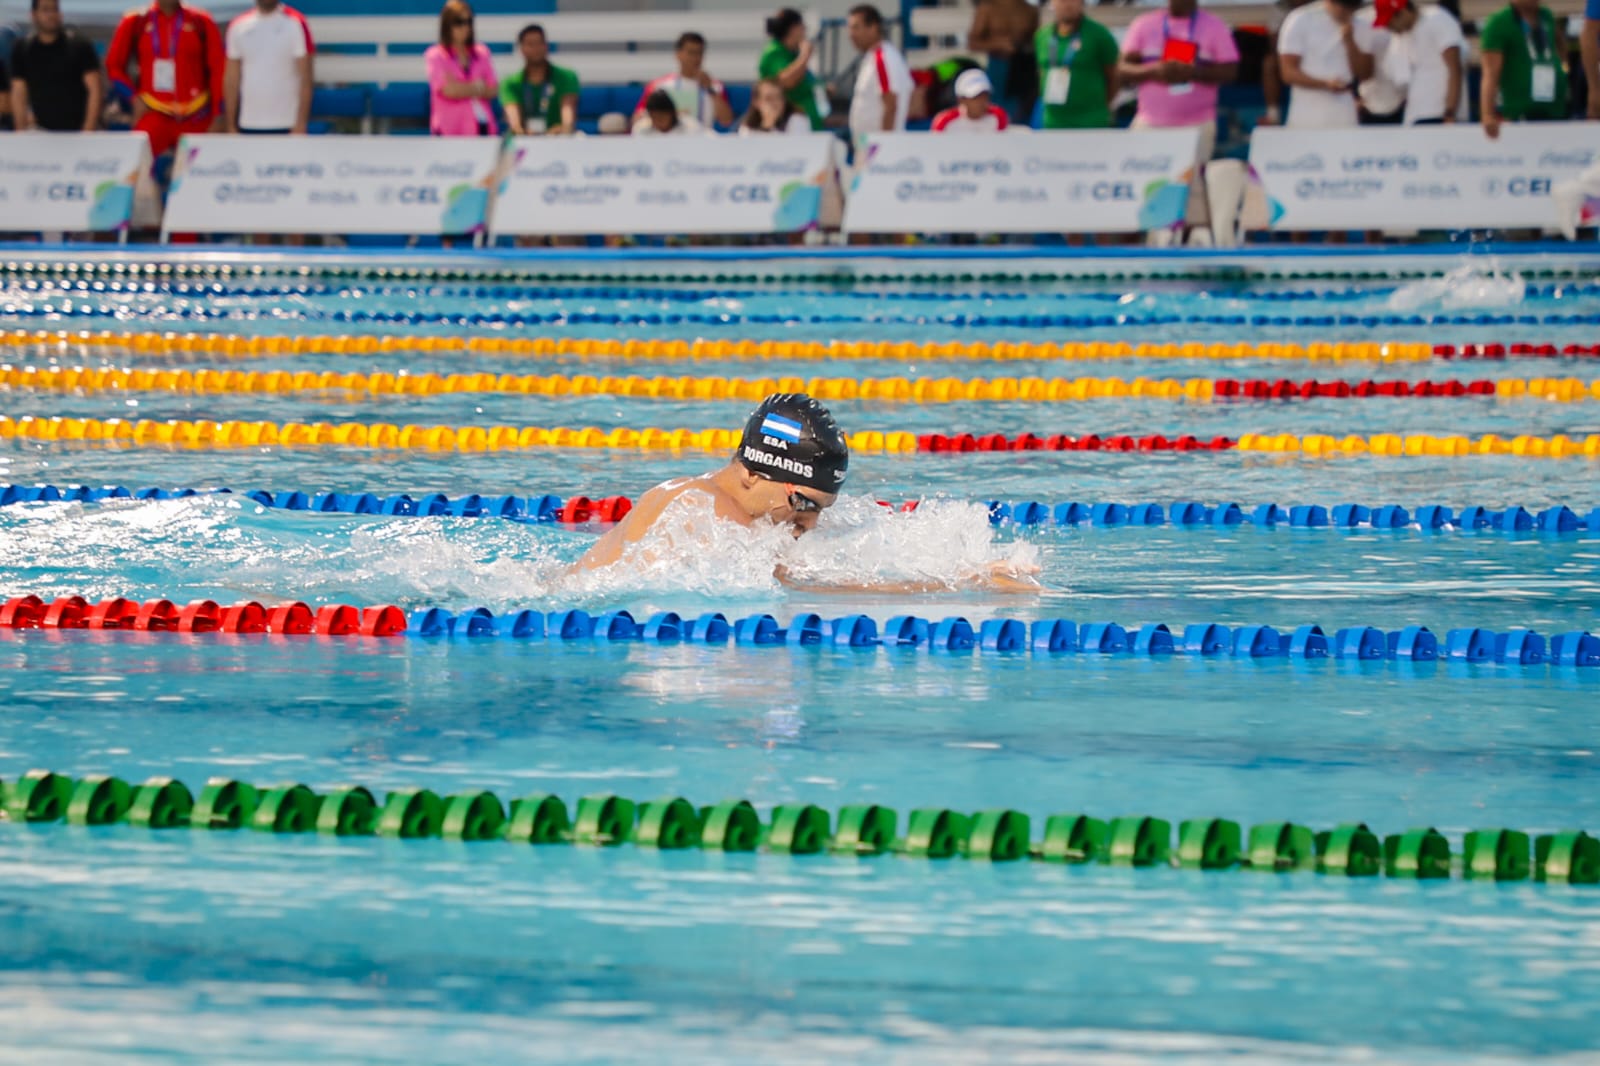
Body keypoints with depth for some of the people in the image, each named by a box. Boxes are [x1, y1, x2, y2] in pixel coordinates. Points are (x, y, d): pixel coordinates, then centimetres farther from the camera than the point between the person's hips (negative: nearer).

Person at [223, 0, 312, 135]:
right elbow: (231, 80, 12)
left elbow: (305, 78, -6)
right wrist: (231, 126, 8)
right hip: (248, 125, 3)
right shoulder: (237, 27, 9)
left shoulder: (296, 24, -3)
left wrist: (300, 124, -14)